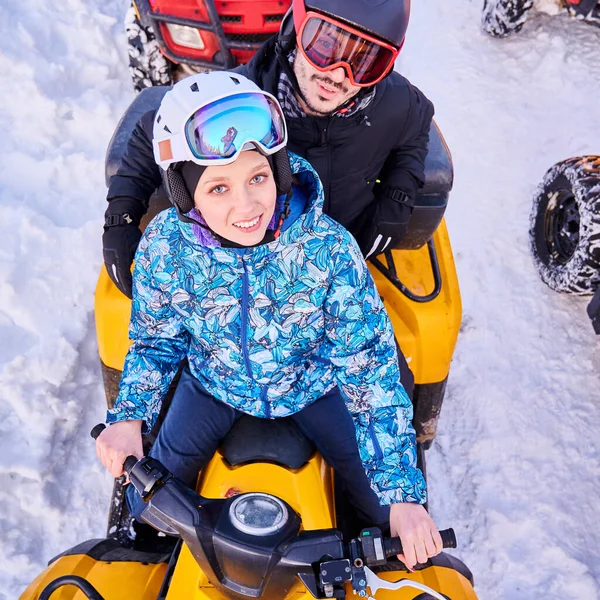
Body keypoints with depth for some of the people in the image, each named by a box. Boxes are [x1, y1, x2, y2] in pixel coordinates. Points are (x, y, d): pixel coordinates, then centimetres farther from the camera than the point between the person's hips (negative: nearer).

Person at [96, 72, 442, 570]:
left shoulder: (327, 247, -32)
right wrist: (130, 416, -25)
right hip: (215, 381, 2)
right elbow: (155, 340, -6)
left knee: (381, 489, -2)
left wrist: (403, 492, -27)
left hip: (312, 380, -1)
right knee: (149, 495, 3)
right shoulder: (164, 245, -25)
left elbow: (368, 362, -25)